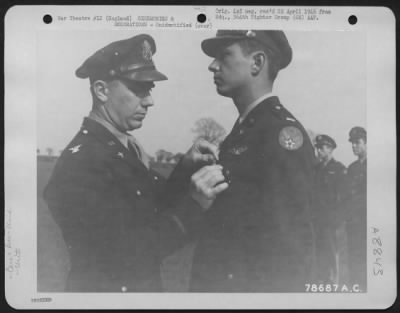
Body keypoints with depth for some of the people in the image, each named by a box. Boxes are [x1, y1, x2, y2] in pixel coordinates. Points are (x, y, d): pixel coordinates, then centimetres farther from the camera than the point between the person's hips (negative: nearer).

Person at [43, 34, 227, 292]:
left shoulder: (128, 148, 3)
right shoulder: (80, 161, -24)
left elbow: (155, 209, 3)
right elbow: (128, 253, -26)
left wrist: (186, 168, -10)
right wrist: (194, 203, -26)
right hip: (106, 288, -8)